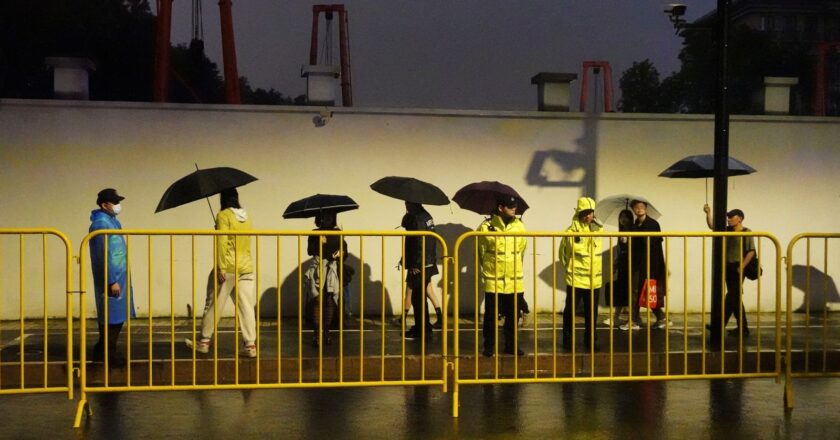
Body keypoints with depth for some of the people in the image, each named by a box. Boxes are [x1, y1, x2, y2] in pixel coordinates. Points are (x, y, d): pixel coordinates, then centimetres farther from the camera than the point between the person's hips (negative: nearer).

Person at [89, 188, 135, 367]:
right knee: (113, 318, -5)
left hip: (119, 275, 10)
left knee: (111, 317, 15)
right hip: (111, 277, -10)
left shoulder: (111, 220, 15)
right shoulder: (101, 224, -17)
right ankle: (109, 354, 3)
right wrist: (112, 281, -22)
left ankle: (101, 352, 24)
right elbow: (103, 255, -21)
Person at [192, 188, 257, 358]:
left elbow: (222, 243, -16)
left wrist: (221, 268, -17)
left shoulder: (223, 215, -7)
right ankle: (250, 344, -1)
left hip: (227, 268, -5)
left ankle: (204, 341, 15)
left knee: (213, 305, 7)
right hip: (246, 267, 5)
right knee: (246, 307, 3)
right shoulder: (246, 216, 11)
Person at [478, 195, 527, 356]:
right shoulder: (486, 227, -10)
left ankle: (511, 345, 23)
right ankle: (489, 346, 16)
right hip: (493, 280, -3)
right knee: (491, 316, 4)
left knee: (513, 316, 11)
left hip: (515, 280, 3)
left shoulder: (519, 226, 1)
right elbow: (479, 251, 3)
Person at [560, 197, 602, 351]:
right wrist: (570, 267, 7)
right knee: (570, 311, 3)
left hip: (594, 279, 4)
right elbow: (563, 252, 0)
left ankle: (590, 339, 22)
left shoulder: (598, 230, 5)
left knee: (591, 312, 11)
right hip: (575, 279, -4)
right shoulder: (571, 231, -11)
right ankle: (568, 340, 12)